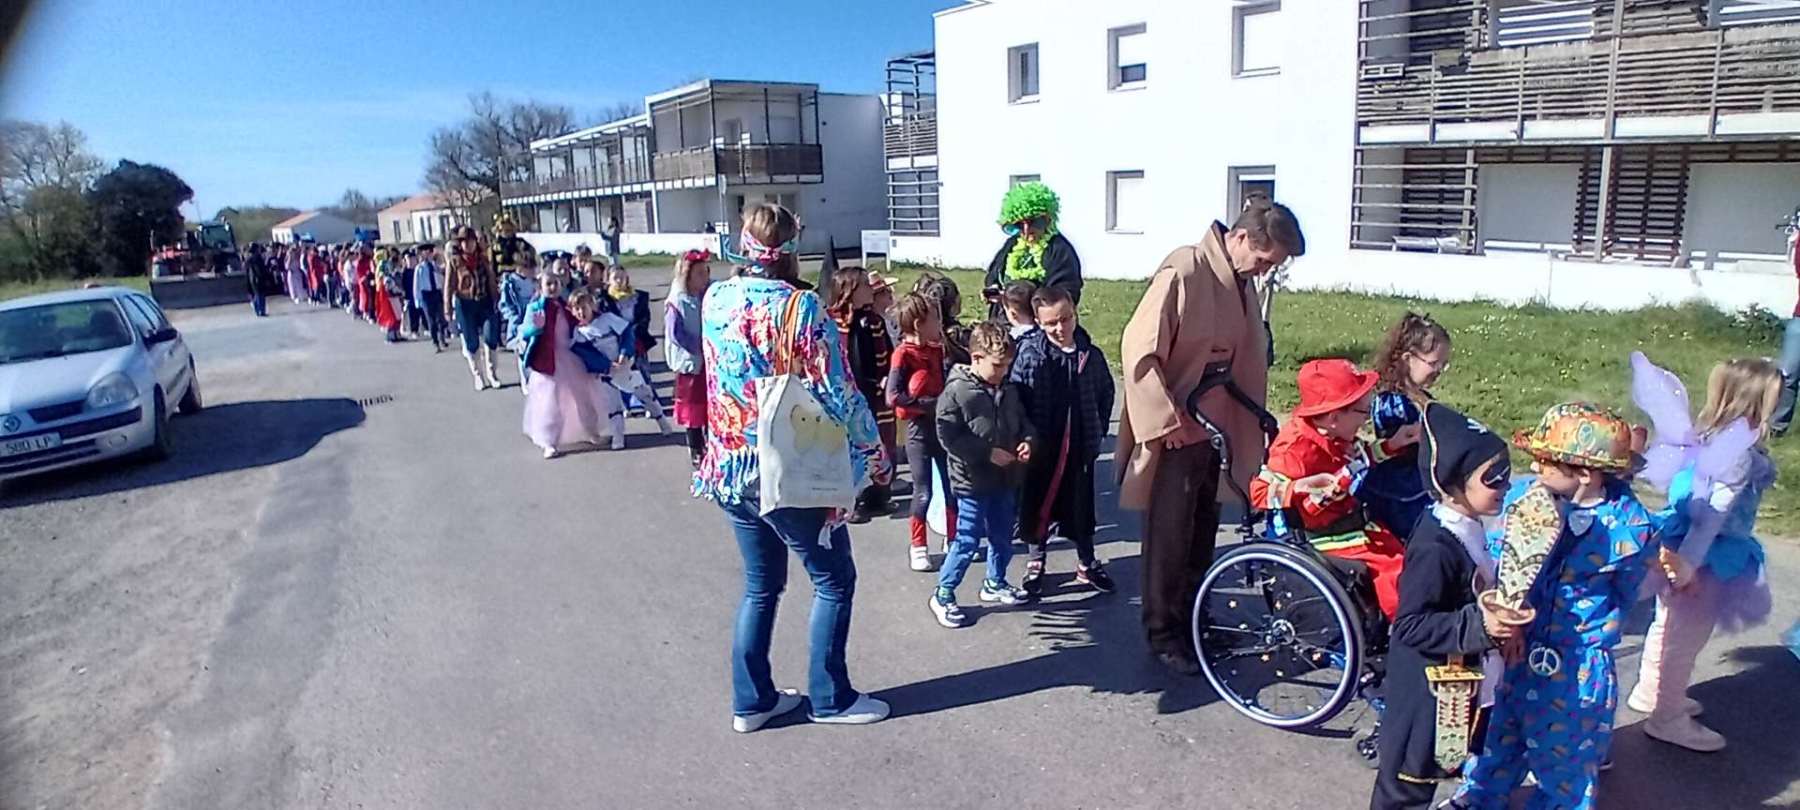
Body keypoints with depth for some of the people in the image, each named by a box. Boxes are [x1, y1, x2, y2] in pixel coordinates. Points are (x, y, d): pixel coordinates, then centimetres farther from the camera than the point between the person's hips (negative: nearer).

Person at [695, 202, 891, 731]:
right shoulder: (800, 307, -17)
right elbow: (838, 394, -16)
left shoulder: (715, 300, 0)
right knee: (834, 580, 12)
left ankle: (751, 700, 27)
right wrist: (875, 453, -3)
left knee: (760, 585, 20)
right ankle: (831, 698, 21)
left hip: (730, 469, 6)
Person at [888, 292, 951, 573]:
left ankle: (954, 539, 28)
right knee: (923, 492, 2)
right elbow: (893, 396, -19)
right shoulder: (904, 354, -13)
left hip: (943, 425, 6)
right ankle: (918, 546, 18)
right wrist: (929, 404, -20)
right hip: (920, 428, -6)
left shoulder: (937, 349, 6)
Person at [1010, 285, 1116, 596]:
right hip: (1041, 446, -2)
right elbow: (1014, 395, -11)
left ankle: (1086, 564, 33)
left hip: (1080, 446, 2)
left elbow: (1106, 392, 12)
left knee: (1081, 507, 14)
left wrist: (1098, 430, 8)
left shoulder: (1090, 355, -2)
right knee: (1039, 505, 11)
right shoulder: (1029, 352, -11)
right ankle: (1035, 564, 30)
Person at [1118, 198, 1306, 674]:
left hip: (1214, 428, 8)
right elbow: (1140, 350, -21)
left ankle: (1192, 618, 34)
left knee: (1203, 533, 17)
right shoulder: (1183, 272, -18)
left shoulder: (1241, 282, 8)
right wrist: (1166, 420, -21)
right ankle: (1163, 632, 17)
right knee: (1170, 536, 3)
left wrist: (1254, 420, 15)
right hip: (1171, 432, -8)